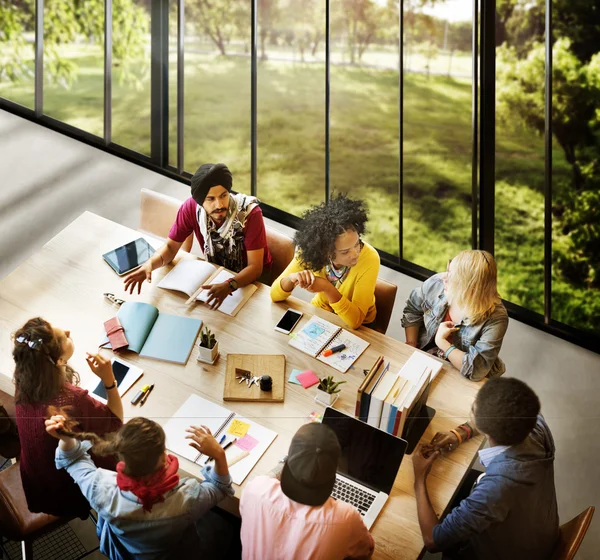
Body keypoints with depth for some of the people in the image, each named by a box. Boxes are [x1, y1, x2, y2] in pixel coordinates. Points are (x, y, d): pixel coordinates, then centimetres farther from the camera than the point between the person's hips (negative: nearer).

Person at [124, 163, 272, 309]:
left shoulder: (250, 212, -33)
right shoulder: (191, 207, -23)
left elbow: (255, 267, -31)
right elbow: (171, 246, -11)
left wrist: (229, 286, -51)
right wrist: (150, 264, -33)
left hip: (251, 274, -4)